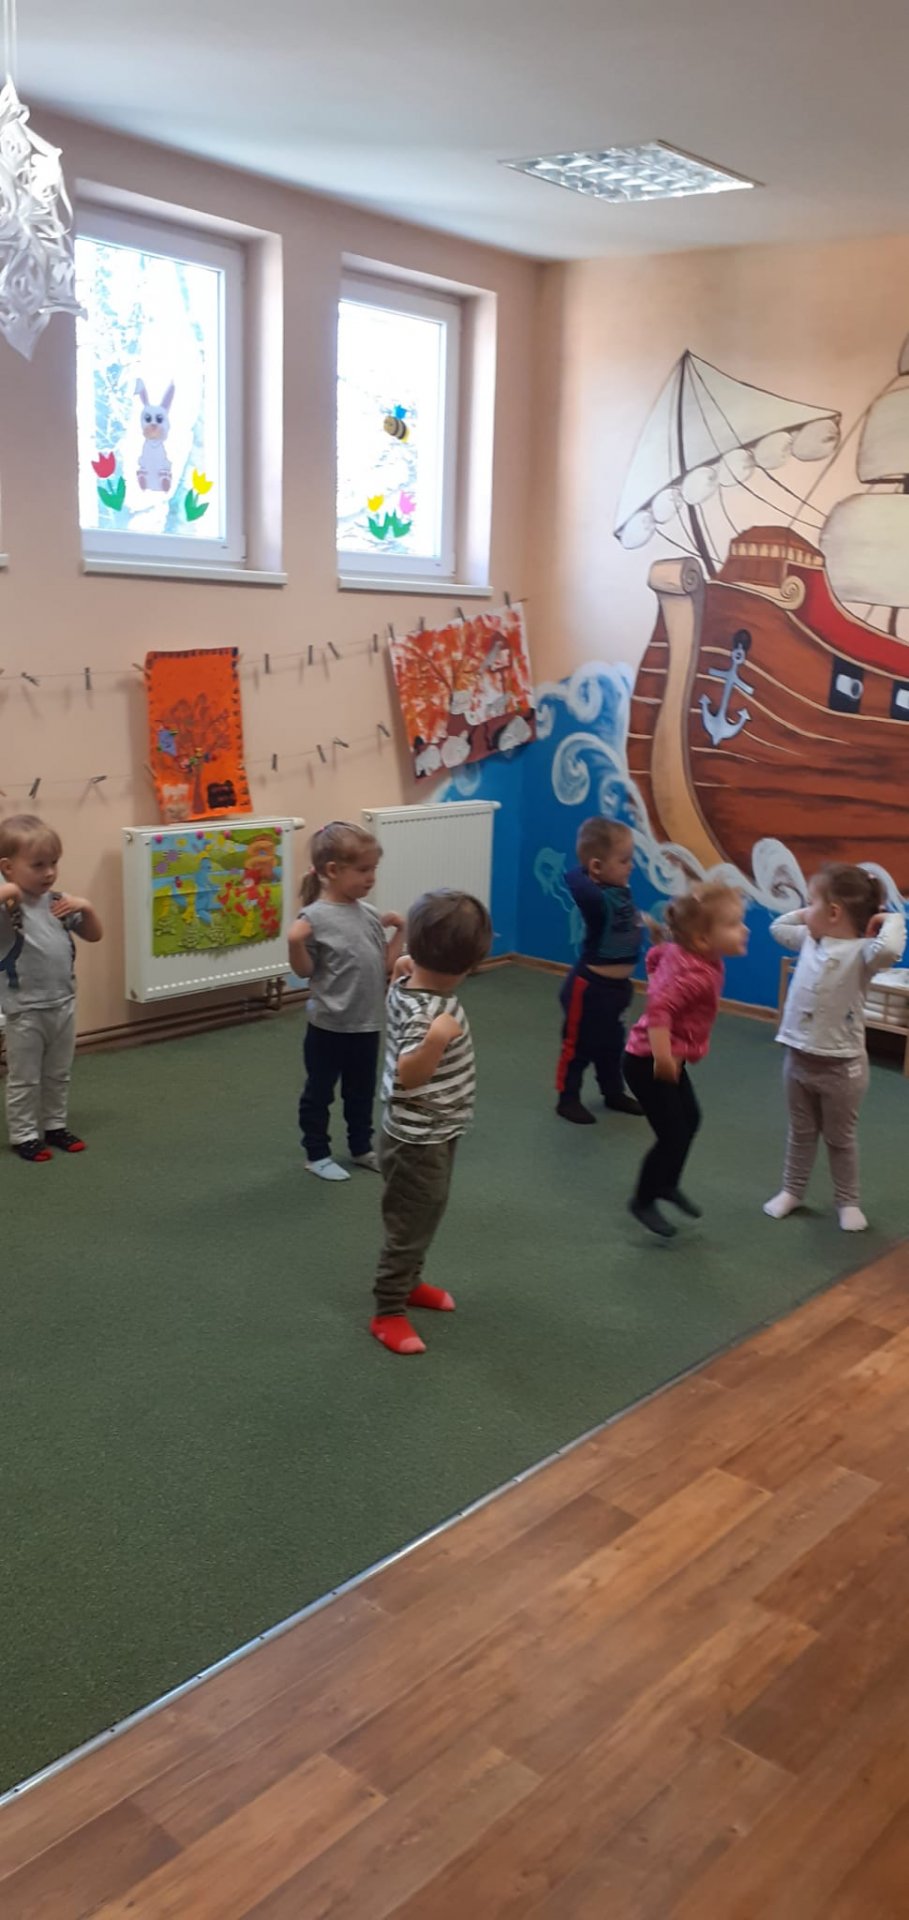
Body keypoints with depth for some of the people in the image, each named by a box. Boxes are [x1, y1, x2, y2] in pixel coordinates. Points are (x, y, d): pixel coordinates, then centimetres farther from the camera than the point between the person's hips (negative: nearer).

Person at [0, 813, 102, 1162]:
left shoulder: (57, 902, 2)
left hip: (63, 1004, 6)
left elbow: (93, 935, 12)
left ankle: (55, 1126, 34)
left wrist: (86, 908, -5)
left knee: (59, 1075, 20)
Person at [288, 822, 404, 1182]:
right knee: (319, 1092, 11)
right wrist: (295, 942, -29)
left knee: (362, 1092, 21)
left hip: (366, 1024, 6)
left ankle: (362, 1148, 37)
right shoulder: (316, 916, -17)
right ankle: (317, 1154, 26)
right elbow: (305, 971, -13)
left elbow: (384, 965, 8)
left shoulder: (369, 914, 2)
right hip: (329, 1026, -6)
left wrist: (398, 932, 1)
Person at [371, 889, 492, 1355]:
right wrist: (436, 1040, -54)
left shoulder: (408, 985, -4)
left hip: (431, 1134, 10)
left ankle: (409, 1283, 46)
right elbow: (408, 1075, -42)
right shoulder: (426, 1012, -33)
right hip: (418, 1141, -10)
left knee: (423, 1220, 27)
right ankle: (388, 1312, 21)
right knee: (409, 1226, 6)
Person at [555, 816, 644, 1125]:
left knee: (611, 1042, 24)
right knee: (579, 1044, 7)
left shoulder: (622, 891, -1)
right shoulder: (596, 897, -27)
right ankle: (567, 1099, 22)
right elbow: (574, 878, -41)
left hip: (617, 985, 9)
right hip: (590, 986, -9)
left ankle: (614, 1092, 41)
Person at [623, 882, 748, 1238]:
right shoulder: (698, 975, -31)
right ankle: (644, 1202, 18)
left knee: (690, 1119, 22)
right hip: (648, 1062, -10)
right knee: (673, 1134, -2)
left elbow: (654, 956, 17)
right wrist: (663, 1058, -37)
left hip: (668, 1060, 10)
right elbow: (658, 1009, -40)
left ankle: (668, 1185, 41)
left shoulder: (680, 951, -3)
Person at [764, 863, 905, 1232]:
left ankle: (847, 1201, 28)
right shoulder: (810, 940, 3)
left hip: (841, 1065, -6)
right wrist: (809, 913, 10)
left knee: (840, 1138, 12)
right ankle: (791, 1191, 34)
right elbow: (777, 927, 22)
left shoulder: (861, 950, -19)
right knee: (800, 1132, 21)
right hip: (798, 1058, 6)